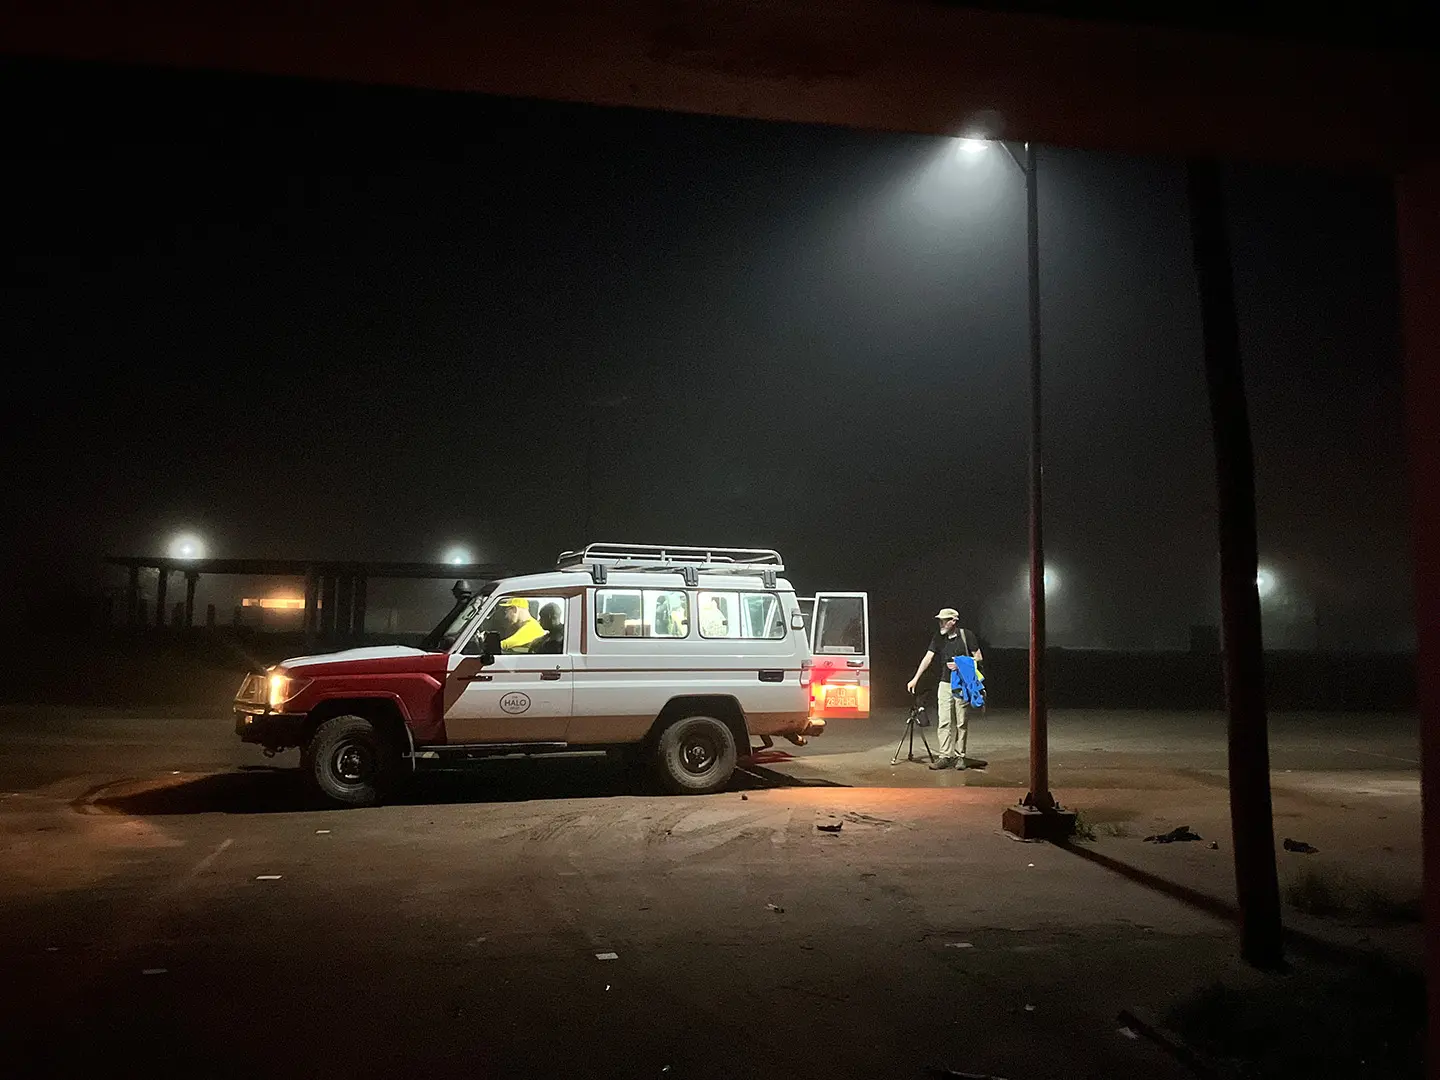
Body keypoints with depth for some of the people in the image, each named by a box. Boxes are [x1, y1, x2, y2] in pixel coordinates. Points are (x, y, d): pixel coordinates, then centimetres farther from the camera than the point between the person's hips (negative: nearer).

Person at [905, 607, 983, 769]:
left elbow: (979, 657, 0)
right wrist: (915, 678, -8)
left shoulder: (966, 635, -4)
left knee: (961, 723, 3)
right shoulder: (938, 638, 5)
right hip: (945, 684, 3)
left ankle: (959, 756, 11)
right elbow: (928, 657, 0)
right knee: (944, 722, -2)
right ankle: (945, 756, 0)